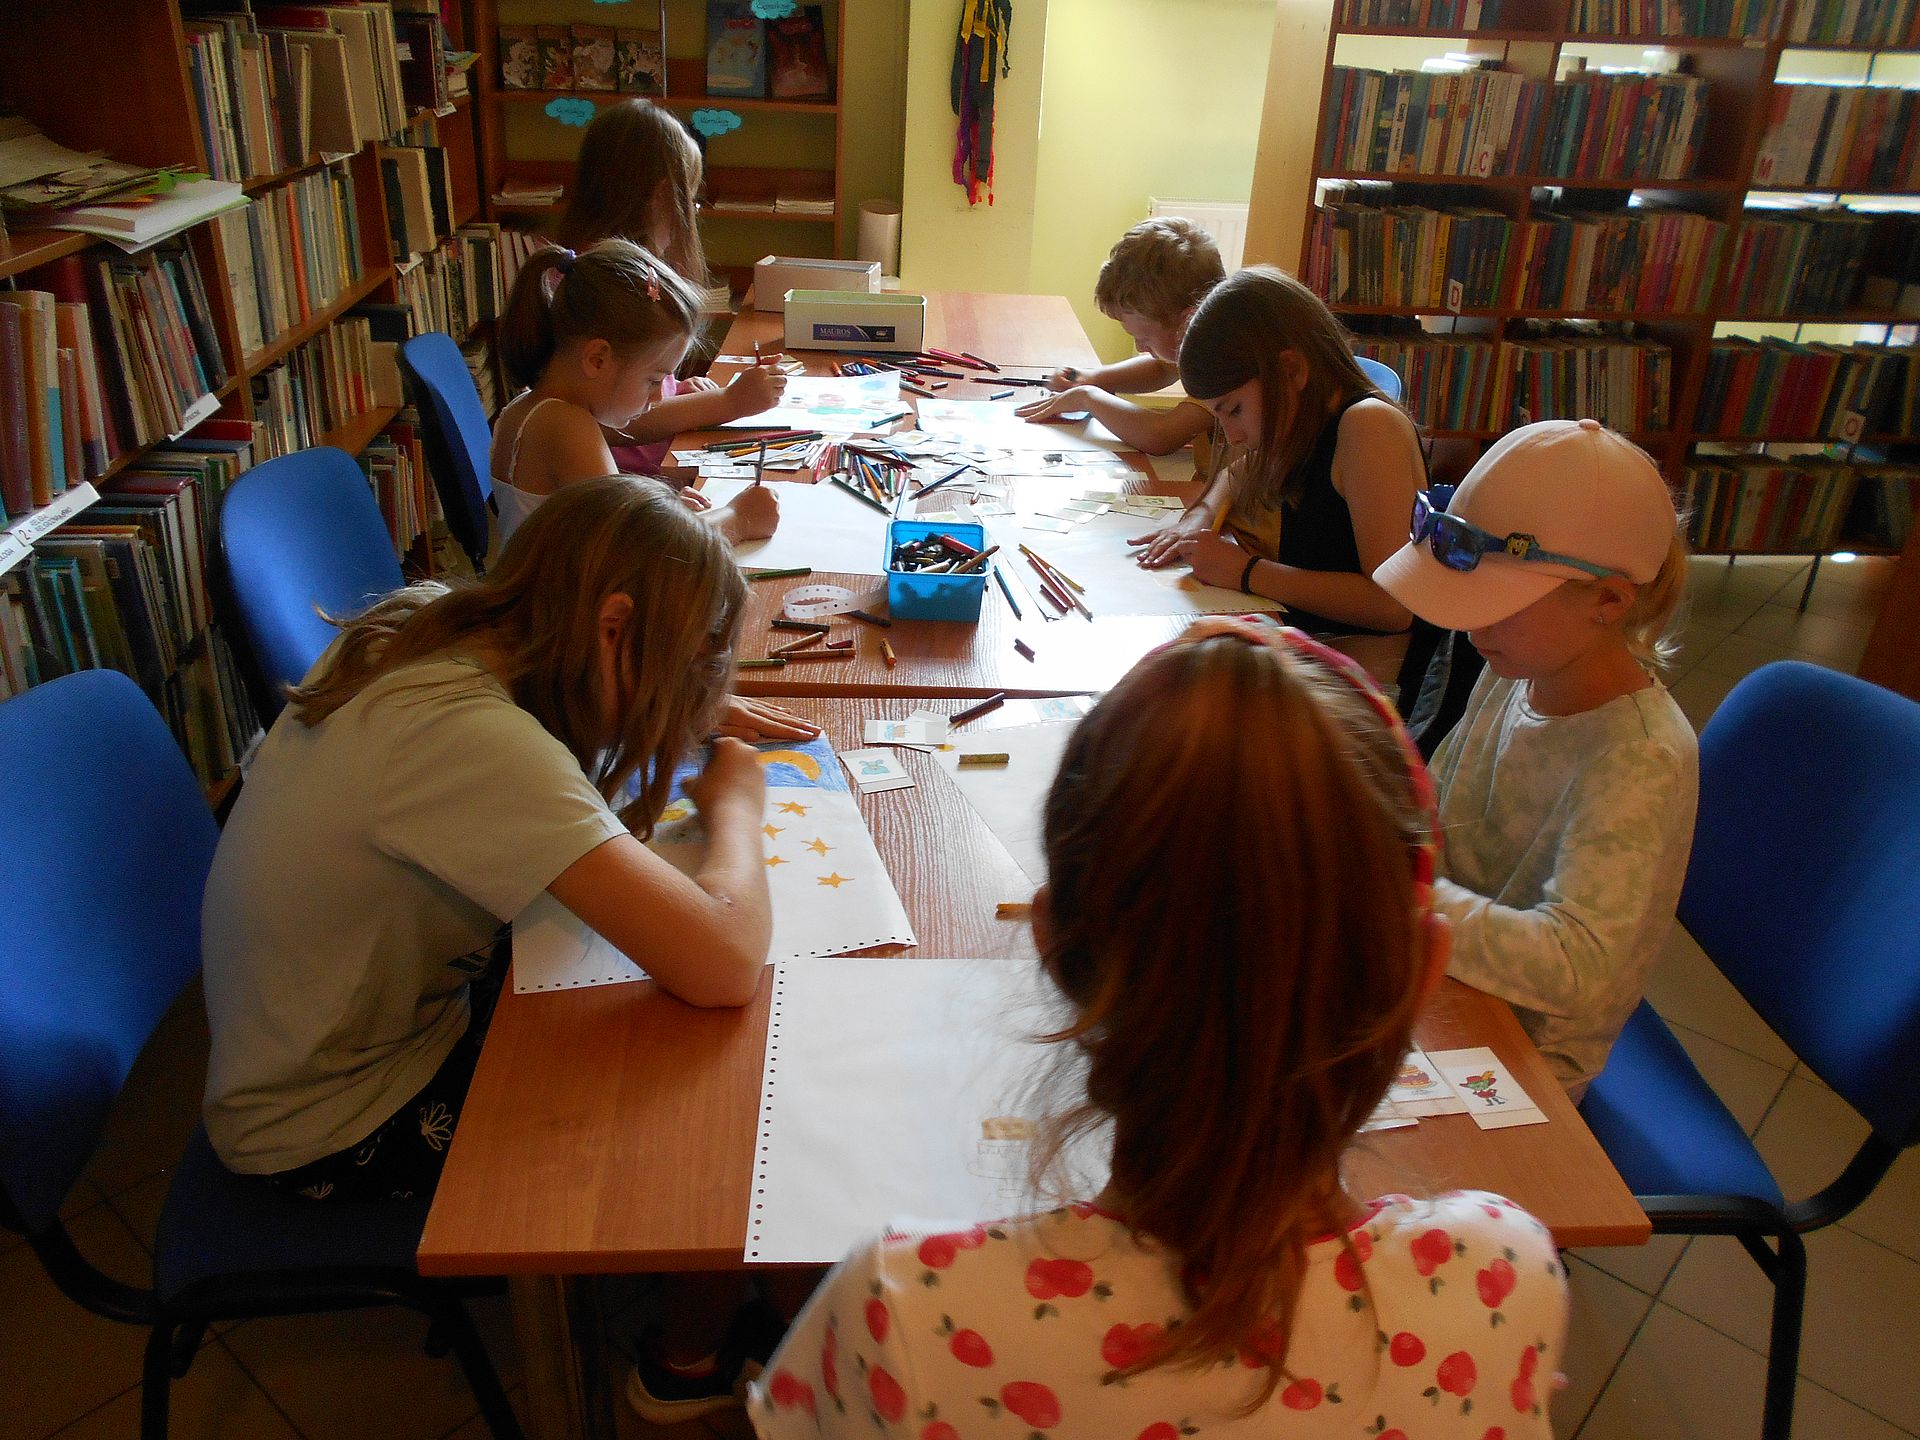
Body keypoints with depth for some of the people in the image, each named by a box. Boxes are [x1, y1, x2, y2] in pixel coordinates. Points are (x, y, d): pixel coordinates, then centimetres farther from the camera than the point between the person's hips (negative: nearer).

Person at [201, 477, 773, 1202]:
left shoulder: (423, 623, -11)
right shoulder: (472, 738, -36)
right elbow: (723, 964, -42)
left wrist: (699, 713, -4)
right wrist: (736, 804, -21)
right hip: (331, 1136, -8)